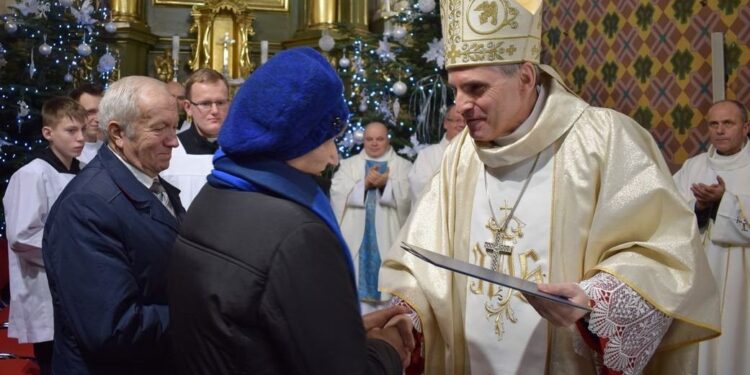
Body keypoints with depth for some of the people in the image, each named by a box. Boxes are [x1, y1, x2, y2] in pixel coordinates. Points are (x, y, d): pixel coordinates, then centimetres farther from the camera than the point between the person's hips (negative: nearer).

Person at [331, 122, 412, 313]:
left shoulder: (403, 166, 10)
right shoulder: (349, 164, 13)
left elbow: (408, 195, -5)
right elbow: (337, 193, -2)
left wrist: (386, 184, -17)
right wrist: (365, 184, -13)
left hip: (387, 239, -1)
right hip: (356, 237, 1)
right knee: (355, 286, -2)